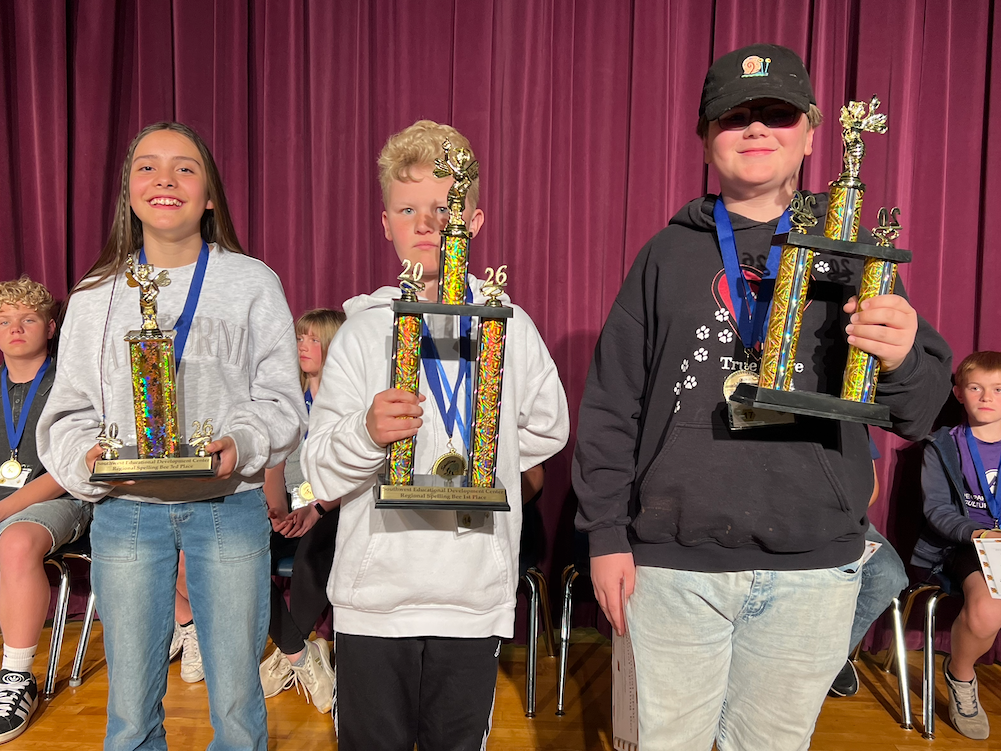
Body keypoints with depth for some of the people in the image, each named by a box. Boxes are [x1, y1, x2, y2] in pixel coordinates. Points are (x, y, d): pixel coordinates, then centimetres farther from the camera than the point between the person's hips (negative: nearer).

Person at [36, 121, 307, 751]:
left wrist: (239, 447, -19)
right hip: (125, 514, 2)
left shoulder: (253, 283, 2)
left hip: (231, 509, -1)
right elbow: (68, 414, 9)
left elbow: (283, 402, 0)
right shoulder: (96, 296, 8)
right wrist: (89, 460, -12)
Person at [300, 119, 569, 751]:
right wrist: (368, 433, -25)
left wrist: (468, 462, 7)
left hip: (474, 599, 1)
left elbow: (546, 432, 15)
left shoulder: (509, 325, 1)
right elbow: (320, 475, -6)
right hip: (374, 596, 0)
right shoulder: (364, 329, -2)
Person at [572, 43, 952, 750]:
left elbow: (920, 412, 4)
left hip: (813, 568, 1)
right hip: (673, 564, 0)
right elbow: (611, 402, 2)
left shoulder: (850, 254, 6)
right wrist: (606, 532, -2)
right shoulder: (668, 255, 4)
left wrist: (901, 359, -19)